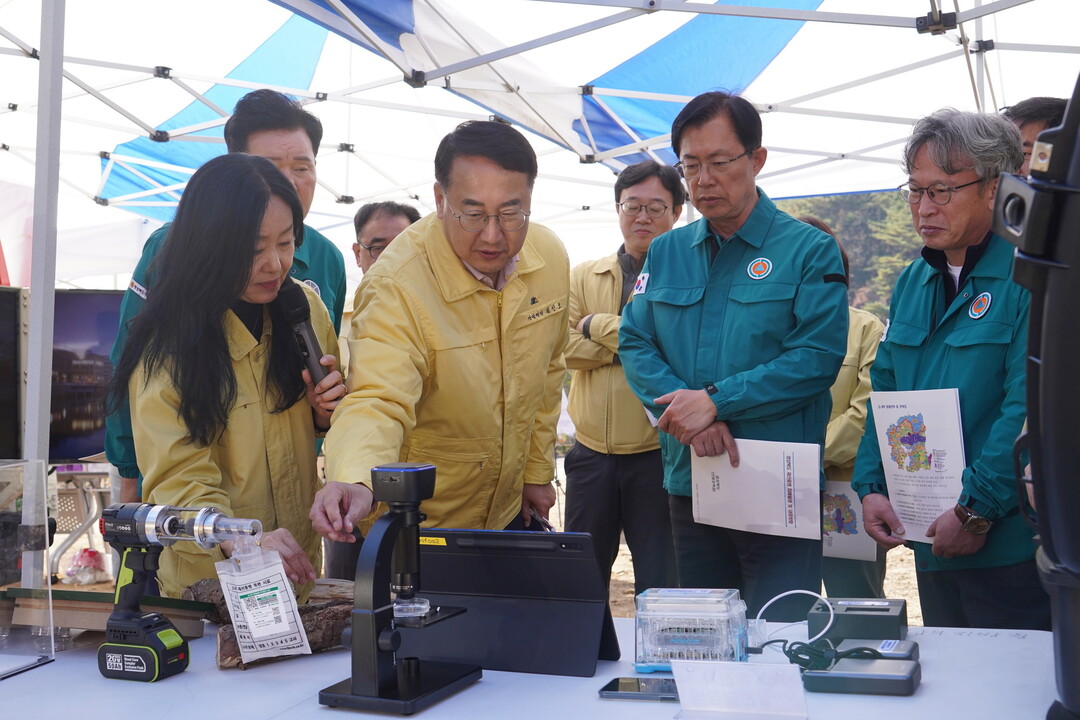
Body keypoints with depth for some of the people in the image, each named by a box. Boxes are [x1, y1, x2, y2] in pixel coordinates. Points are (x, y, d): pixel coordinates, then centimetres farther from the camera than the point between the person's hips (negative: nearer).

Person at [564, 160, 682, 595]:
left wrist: (599, 327, -10)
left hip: (658, 455, -4)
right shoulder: (584, 277, 11)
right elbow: (566, 348, -3)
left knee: (660, 585, 4)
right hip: (592, 452, 4)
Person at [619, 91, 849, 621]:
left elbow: (817, 358, -13)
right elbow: (635, 343, 4)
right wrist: (688, 411, -14)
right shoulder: (666, 252, 11)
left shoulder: (809, 250, -3)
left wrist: (716, 400, -18)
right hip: (688, 483, 5)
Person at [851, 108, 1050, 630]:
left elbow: (1028, 408, -20)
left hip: (1009, 544, -7)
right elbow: (884, 392, 14)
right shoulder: (912, 283, 12)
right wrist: (871, 487, 2)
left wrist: (975, 510, -20)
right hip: (930, 543, 7)